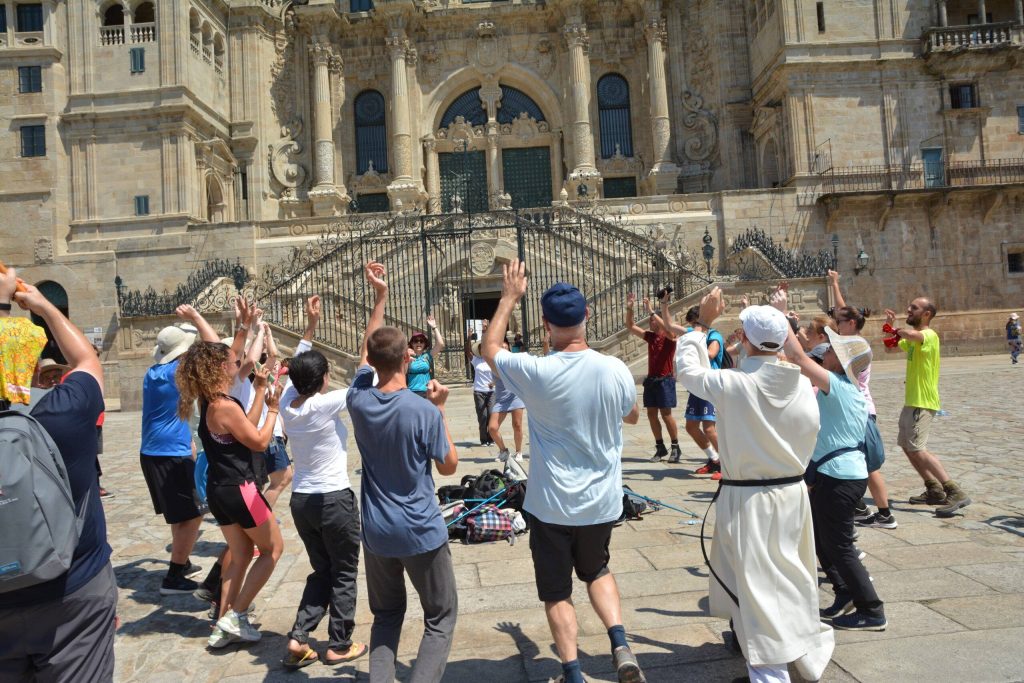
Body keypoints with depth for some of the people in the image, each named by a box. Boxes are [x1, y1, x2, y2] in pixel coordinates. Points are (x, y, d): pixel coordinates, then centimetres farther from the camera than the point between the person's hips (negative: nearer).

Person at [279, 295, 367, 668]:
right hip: (335, 500, -6)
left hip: (300, 500, 6)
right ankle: (339, 646, 20)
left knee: (321, 572, 20)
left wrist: (311, 325, 15)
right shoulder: (325, 405, -19)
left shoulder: (287, 405, -3)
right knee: (344, 574, 11)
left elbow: (296, 366, 12)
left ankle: (298, 639, 14)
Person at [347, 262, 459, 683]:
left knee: (386, 614, 23)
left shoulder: (359, 400, -8)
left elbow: (366, 353, 11)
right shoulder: (424, 412, -20)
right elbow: (449, 466, -7)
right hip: (421, 532, -4)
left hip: (376, 532, 4)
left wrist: (380, 297, 13)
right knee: (441, 616, 13)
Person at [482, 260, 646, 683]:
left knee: (557, 592, 14)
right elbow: (632, 417, 10)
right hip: (602, 501, 3)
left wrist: (509, 298, 10)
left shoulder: (535, 371, -19)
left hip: (552, 504, -3)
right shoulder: (616, 371, -11)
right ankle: (621, 647, 14)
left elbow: (489, 348, 2)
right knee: (597, 571, 28)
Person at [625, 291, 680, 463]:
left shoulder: (670, 337, -7)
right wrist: (629, 308, -7)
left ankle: (675, 448, 7)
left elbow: (666, 328, -30)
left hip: (665, 380, -6)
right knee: (651, 414, 6)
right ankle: (660, 448, 15)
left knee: (666, 414, -5)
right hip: (650, 379, 6)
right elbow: (630, 327, 6)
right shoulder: (650, 336, 9)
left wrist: (650, 311, -31)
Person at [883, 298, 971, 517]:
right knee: (907, 446, 15)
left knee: (917, 449, -16)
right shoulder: (914, 338, 14)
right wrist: (890, 326, 10)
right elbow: (890, 349, 26)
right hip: (912, 401, 10)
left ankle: (955, 493, -14)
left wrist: (895, 330, -15)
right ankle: (934, 490, 22)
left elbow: (908, 333, -38)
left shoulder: (929, 335, -16)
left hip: (922, 403, -10)